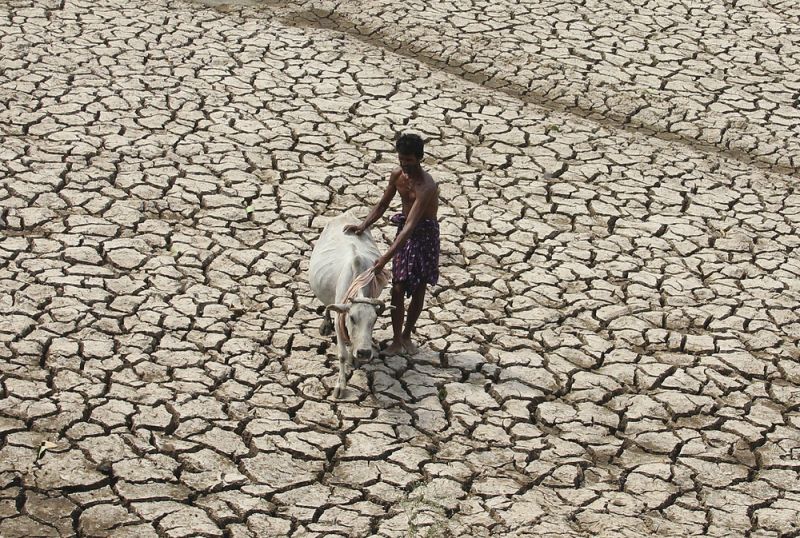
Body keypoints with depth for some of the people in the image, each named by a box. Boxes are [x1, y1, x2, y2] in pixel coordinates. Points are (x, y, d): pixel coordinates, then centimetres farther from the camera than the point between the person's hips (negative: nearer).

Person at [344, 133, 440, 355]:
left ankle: (406, 335, 27)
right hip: (404, 231, 5)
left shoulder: (426, 186, -30)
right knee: (398, 288, 1)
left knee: (419, 289, 8)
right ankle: (396, 341, 10)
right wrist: (363, 225, -6)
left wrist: (386, 257, -41)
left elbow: (411, 226, -36)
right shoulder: (397, 175, -7)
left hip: (425, 235, -5)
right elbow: (382, 205, 10)